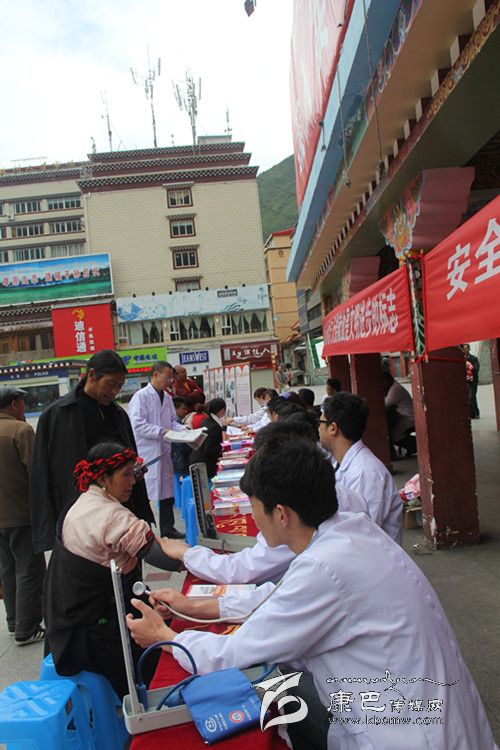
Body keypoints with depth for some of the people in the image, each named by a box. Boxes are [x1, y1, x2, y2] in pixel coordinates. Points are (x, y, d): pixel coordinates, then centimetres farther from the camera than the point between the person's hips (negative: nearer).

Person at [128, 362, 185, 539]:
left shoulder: (167, 398, 11)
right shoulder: (141, 396, -12)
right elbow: (138, 424, -20)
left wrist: (182, 430, -3)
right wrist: (162, 431, -23)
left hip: (164, 452, 8)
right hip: (146, 453, -8)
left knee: (167, 491, 16)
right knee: (143, 494, -1)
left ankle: (167, 528, 29)